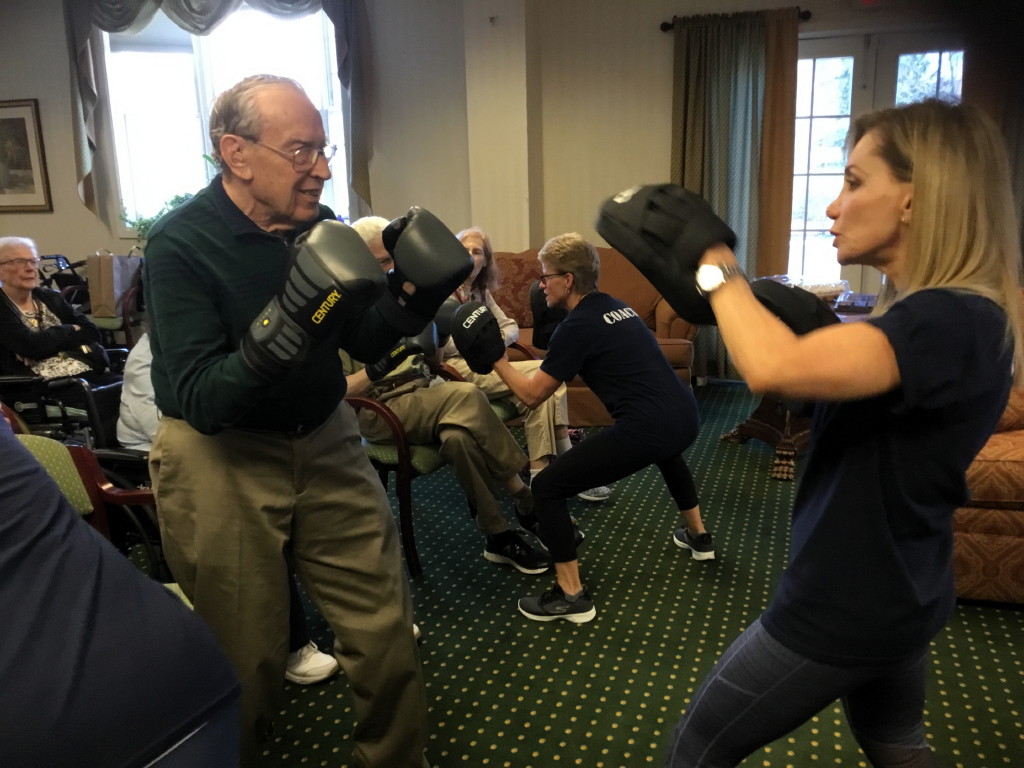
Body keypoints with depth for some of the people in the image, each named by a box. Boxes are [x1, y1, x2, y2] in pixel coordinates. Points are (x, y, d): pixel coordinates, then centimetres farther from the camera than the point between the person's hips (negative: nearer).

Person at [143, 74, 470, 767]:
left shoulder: (319, 226, -2)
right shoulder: (180, 244, -17)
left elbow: (363, 343, 7)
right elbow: (200, 400, -25)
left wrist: (408, 299, -12)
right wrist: (285, 324, -38)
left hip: (326, 444, 5)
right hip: (222, 461, -4)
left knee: (388, 633, 7)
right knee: (248, 666, 9)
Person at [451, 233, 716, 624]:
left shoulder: (577, 325, -7)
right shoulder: (616, 307, 18)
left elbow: (532, 394, -4)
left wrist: (496, 359, 7)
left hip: (648, 427, -9)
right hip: (685, 415, 9)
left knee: (547, 487, -2)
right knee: (666, 451, 45)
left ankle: (572, 596, 5)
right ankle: (698, 536, 58)